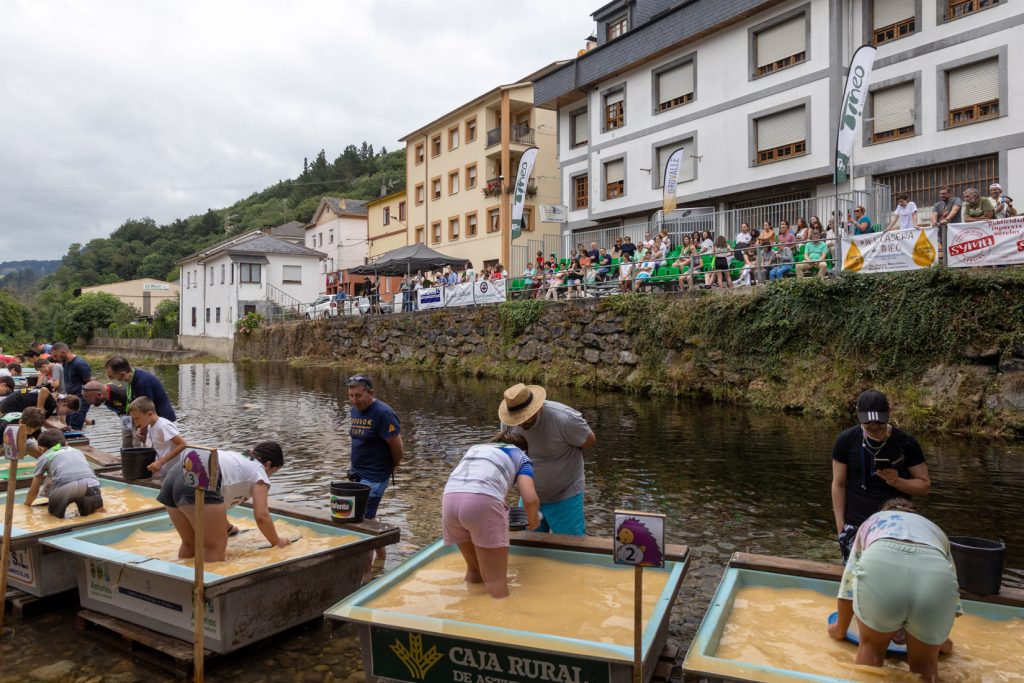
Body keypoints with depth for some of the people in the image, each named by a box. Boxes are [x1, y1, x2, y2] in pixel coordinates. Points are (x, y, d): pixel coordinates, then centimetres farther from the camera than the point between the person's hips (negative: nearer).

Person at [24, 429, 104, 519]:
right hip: (90, 483, 2)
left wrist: (27, 503, 54)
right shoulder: (77, 451, 35)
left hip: (65, 487, -2)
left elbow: (34, 491, 33)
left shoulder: (44, 457, 27)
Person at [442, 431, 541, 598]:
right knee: (496, 585, 1)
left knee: (474, 572, 24)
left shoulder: (475, 448, 37)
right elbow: (530, 499, 8)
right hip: (483, 502, -5)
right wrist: (533, 521, 27)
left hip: (449, 500, 5)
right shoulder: (521, 457, 24)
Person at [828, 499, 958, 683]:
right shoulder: (935, 530, 44)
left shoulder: (872, 521, 42)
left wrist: (840, 630, 56)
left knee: (871, 647, 24)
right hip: (937, 576, 1)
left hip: (880, 566, -1)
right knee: (924, 663, 25)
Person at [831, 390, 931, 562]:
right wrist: (840, 527, -3)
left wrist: (897, 481, -17)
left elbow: (924, 485, 4)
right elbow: (838, 485, 2)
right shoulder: (846, 441, -3)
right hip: (855, 527, 0)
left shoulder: (906, 443, -2)